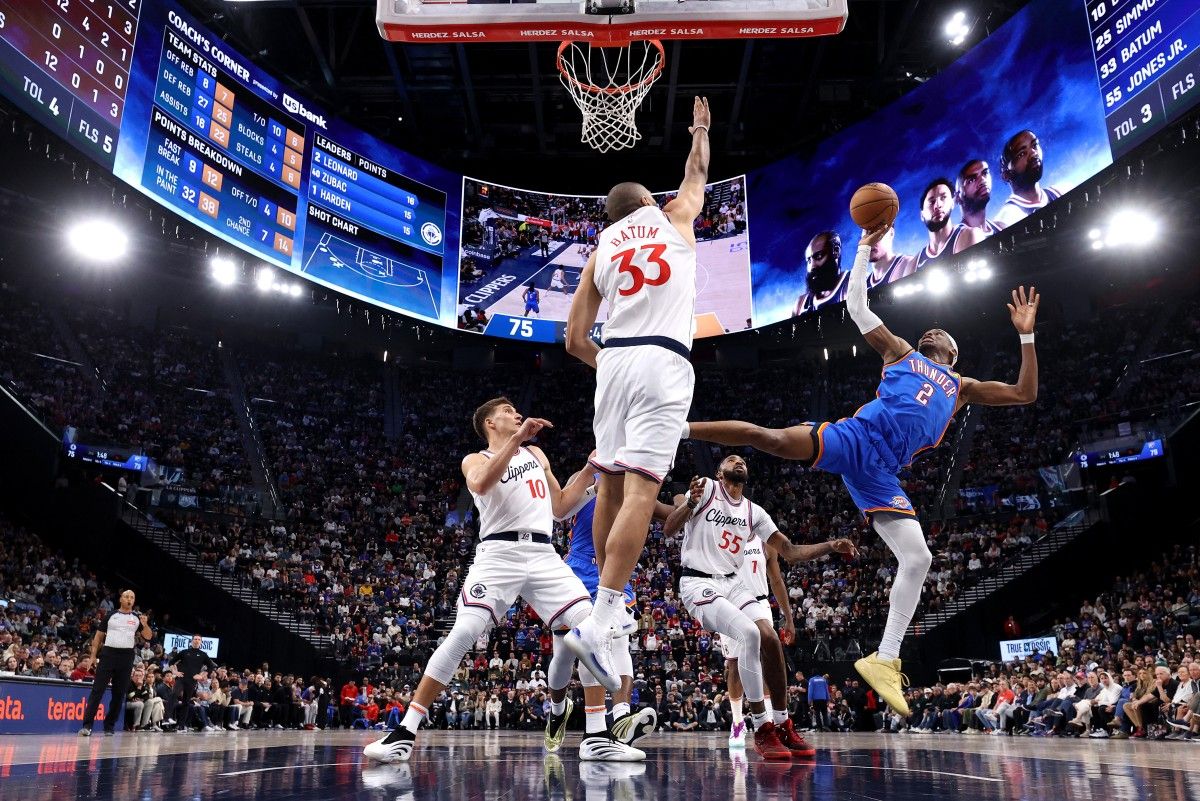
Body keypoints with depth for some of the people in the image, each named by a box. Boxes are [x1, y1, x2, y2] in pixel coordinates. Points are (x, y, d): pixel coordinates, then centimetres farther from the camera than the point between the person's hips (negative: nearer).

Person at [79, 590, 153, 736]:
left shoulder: (137, 618, 8)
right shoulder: (111, 615, 7)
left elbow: (148, 637, 4)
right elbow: (99, 635, 10)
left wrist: (145, 625, -15)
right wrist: (93, 655, 2)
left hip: (127, 657, 1)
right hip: (108, 654, -1)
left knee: (119, 693, 4)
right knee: (97, 690, -8)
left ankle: (109, 726, 13)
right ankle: (87, 725, -9)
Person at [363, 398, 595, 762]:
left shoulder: (536, 454, 26)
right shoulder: (475, 460, 10)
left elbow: (560, 507, 28)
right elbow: (481, 484, -16)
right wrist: (516, 439, -20)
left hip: (542, 553, 4)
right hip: (499, 553, -4)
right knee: (463, 633, -19)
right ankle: (406, 732, -13)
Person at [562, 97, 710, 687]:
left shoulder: (599, 251, 20)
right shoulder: (673, 217, 16)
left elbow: (575, 339, 14)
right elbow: (696, 175, 39)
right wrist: (700, 129, 54)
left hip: (613, 361, 4)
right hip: (664, 362, -4)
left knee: (611, 486, 15)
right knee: (640, 492, -12)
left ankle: (609, 602, 26)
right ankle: (597, 625, -19)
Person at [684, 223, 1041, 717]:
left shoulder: (962, 387, 31)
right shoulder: (899, 352, 25)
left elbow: (1025, 394, 28)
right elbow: (855, 303, 22)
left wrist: (1026, 334, 23)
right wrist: (866, 247, 22)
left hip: (880, 471, 3)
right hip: (854, 437, -3)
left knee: (917, 558, -9)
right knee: (777, 439, -29)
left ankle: (884, 661, -1)